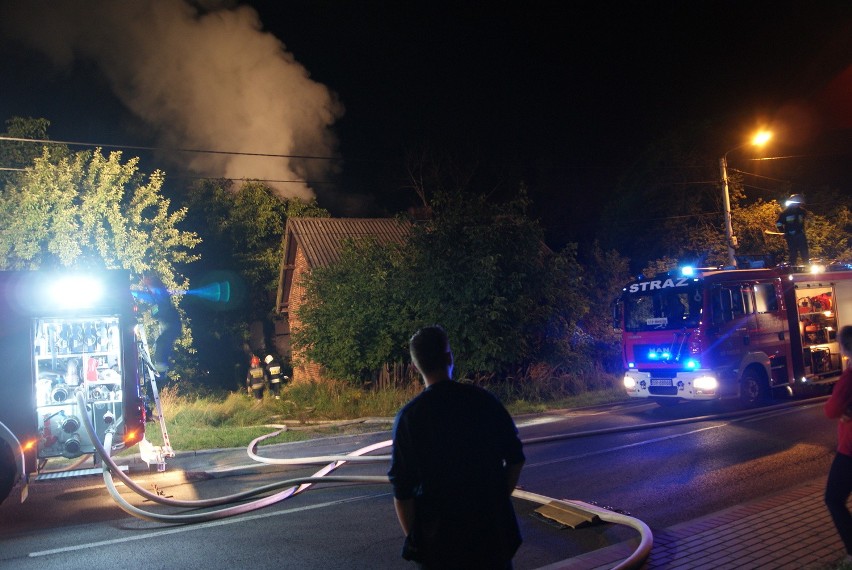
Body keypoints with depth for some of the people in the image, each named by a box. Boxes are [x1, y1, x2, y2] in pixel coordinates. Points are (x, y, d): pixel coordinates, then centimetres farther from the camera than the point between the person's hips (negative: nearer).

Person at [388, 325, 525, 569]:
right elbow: (515, 457, 0)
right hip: (493, 528, 2)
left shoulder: (409, 416, -13)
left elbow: (403, 489, -12)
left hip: (440, 537, -2)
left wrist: (412, 537, 0)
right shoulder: (483, 399, -6)